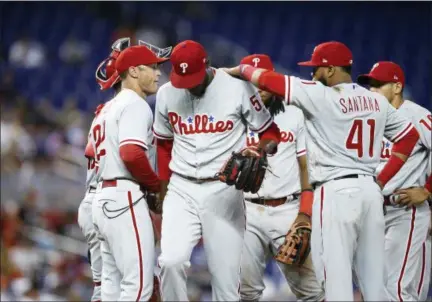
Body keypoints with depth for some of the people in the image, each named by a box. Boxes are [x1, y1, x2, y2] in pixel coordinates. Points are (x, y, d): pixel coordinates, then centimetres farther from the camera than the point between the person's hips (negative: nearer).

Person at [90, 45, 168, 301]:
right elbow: (131, 154, -22)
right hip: (125, 198, -10)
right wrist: (157, 185, -7)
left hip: (104, 197, 10)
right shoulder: (135, 104, -7)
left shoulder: (109, 108, 23)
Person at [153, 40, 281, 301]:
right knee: (171, 261, -17)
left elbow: (270, 131, 1)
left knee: (226, 272, -3)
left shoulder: (238, 88, -7)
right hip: (181, 191, 2)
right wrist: (163, 187, 12)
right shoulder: (167, 94, 4)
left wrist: (260, 151, -20)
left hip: (224, 191, -2)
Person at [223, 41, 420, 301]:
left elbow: (268, 80, -7)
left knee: (337, 279, -7)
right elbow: (409, 135, 20)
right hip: (371, 190, 7)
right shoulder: (378, 101, 12)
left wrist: (241, 70, 11)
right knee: (374, 278, 9)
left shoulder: (321, 96, -7)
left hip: (336, 191, -7)